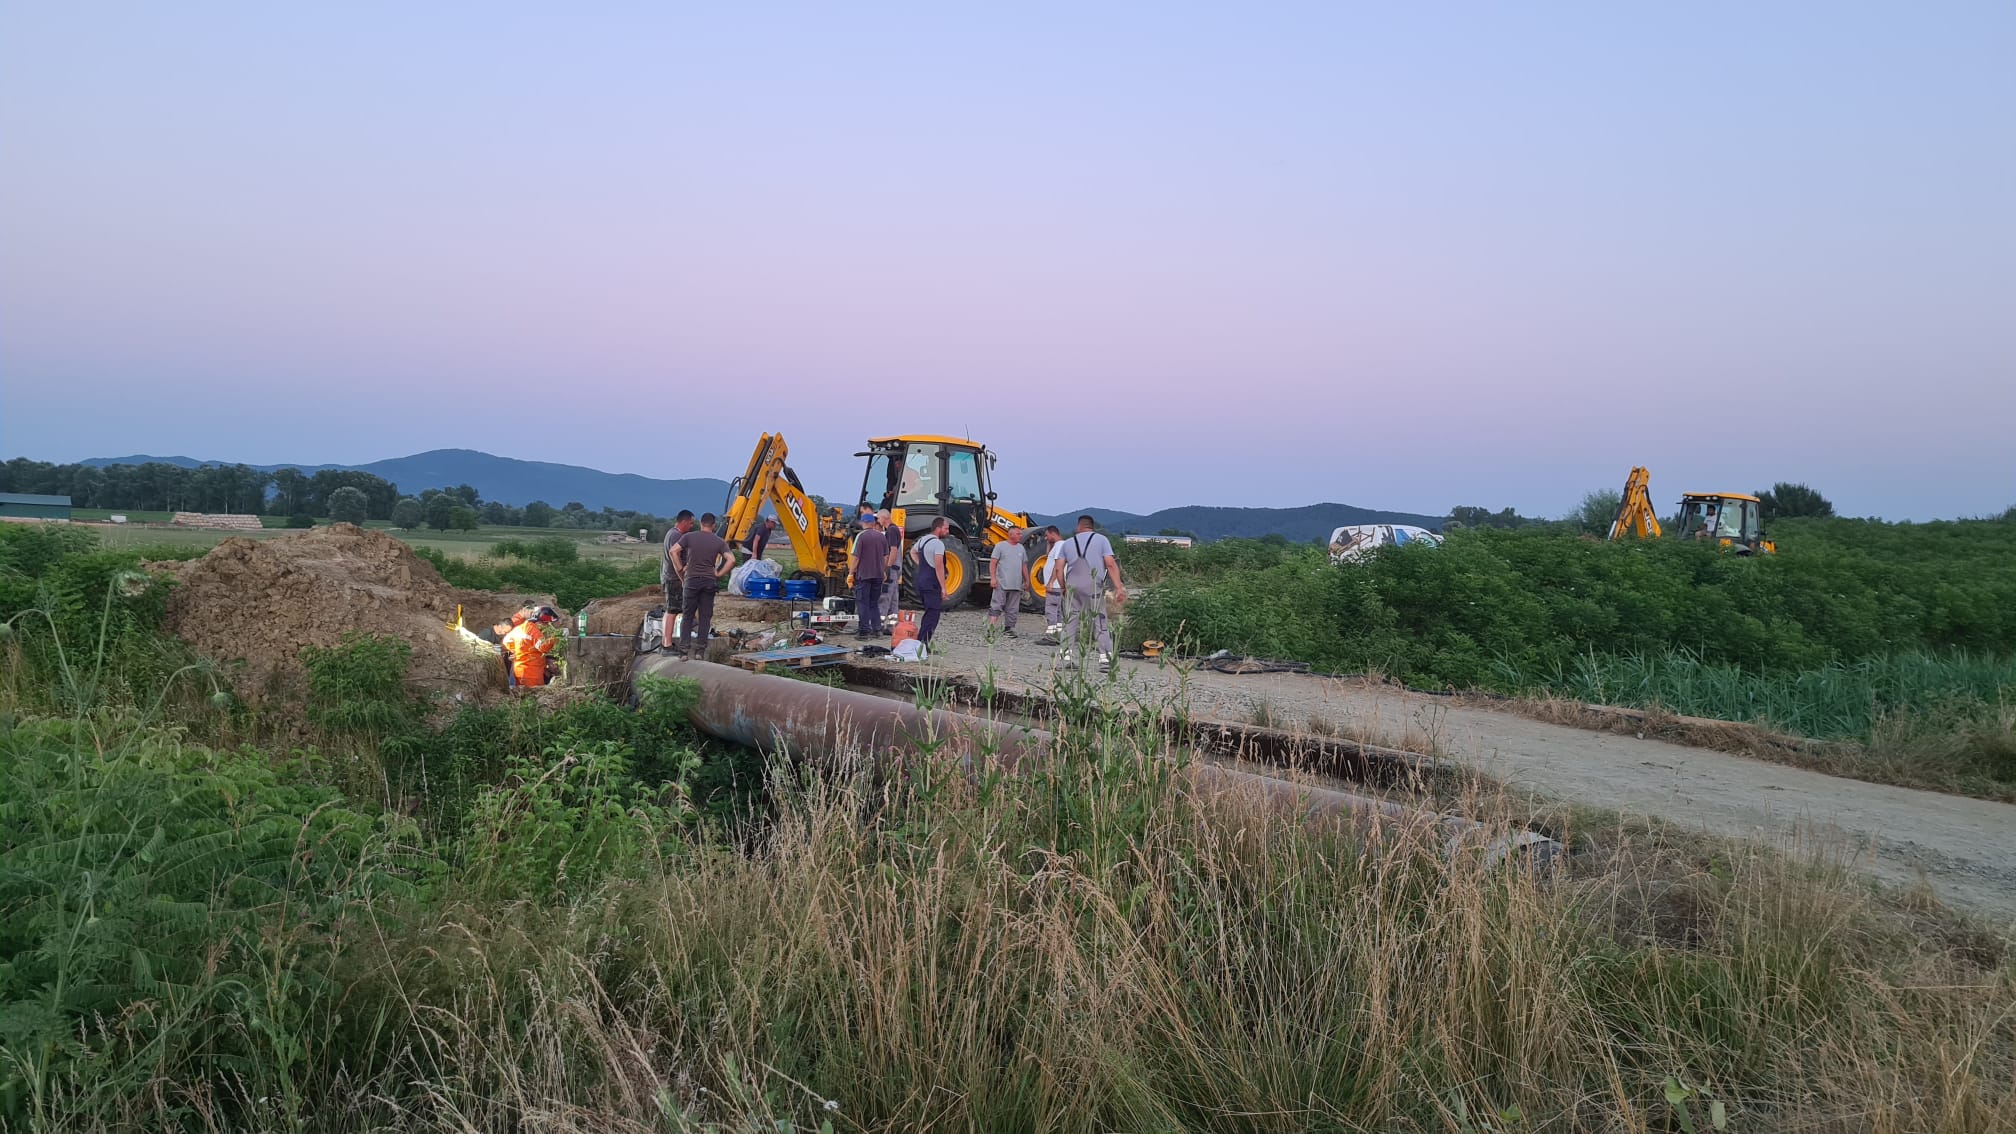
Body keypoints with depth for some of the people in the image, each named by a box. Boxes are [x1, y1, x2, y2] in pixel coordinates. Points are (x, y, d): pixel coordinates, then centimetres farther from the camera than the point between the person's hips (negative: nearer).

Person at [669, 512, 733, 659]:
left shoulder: (689, 537, 0)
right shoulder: (719, 541, 1)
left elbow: (673, 551, -8)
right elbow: (731, 560, -9)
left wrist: (680, 569, 0)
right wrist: (718, 574, 0)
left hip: (691, 580, 0)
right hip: (709, 581, 0)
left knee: (687, 616, 8)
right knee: (705, 617, 7)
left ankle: (684, 650, 3)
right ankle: (701, 650, 7)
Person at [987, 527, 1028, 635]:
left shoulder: (1021, 548, 14)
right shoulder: (1000, 546, -2)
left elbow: (1024, 565, 20)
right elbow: (993, 563, -6)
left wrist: (1027, 580, 17)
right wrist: (993, 578, -15)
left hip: (1016, 585, 5)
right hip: (1002, 584, -5)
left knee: (1012, 609, 7)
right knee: (996, 606, -7)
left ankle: (1008, 628, 14)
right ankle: (991, 627, -9)